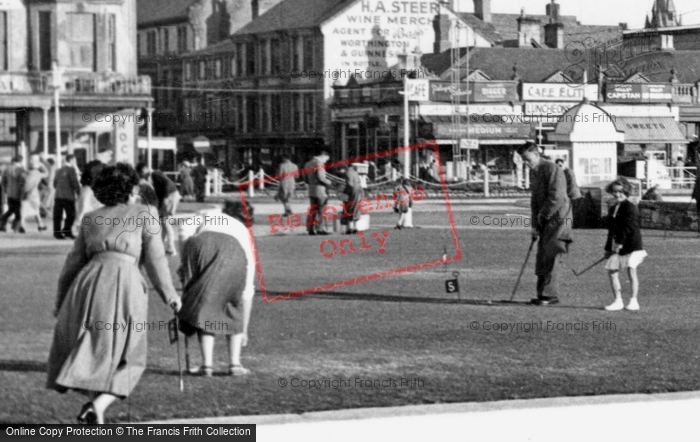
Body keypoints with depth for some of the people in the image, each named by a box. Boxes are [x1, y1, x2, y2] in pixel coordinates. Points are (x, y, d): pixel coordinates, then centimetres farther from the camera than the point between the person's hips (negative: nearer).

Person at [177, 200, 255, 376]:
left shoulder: (207, 215, 39)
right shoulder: (245, 235, 38)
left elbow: (184, 231, 13)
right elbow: (247, 293, 39)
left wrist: (187, 263, 22)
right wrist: (243, 329, 45)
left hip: (201, 244, -1)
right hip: (232, 255, 1)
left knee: (203, 307, 15)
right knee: (233, 307, 23)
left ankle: (207, 363, 7)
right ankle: (235, 363, 15)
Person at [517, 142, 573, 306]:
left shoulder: (552, 169, -14)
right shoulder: (533, 172, 13)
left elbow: (556, 197, -20)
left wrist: (542, 215, -11)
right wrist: (535, 225, 10)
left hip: (558, 218, -9)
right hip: (544, 221, 9)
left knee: (551, 256, -10)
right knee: (542, 257, 9)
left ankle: (550, 294, -7)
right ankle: (543, 294, 14)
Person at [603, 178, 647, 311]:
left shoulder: (630, 207, -9)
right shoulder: (612, 209, 16)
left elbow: (629, 226, -18)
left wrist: (620, 243, -22)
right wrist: (608, 248, 19)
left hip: (630, 244, -8)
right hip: (616, 247, 8)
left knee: (631, 271, -5)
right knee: (612, 272, 2)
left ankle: (634, 301, 2)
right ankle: (618, 301, 8)